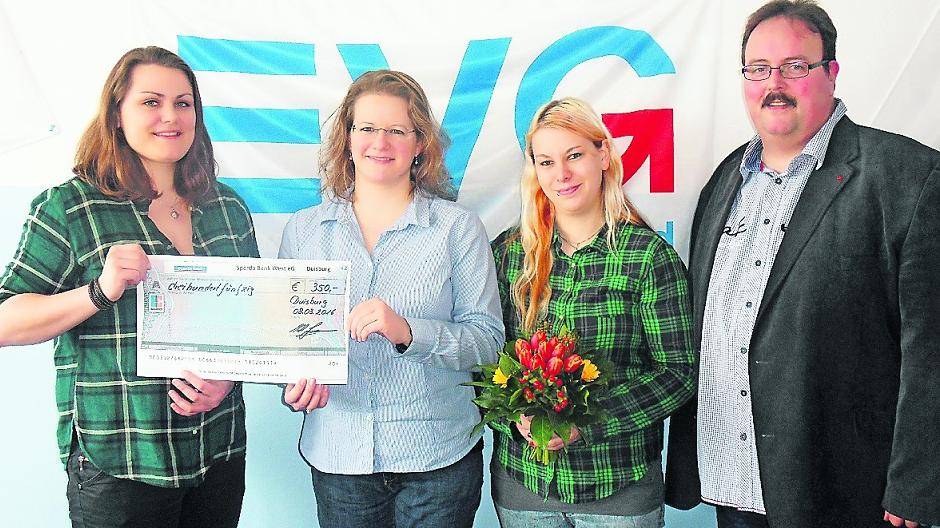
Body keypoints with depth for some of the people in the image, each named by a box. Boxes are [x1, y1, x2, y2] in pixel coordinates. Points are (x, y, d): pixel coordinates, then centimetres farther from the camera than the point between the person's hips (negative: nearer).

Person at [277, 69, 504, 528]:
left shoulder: (458, 227, -4)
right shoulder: (303, 230, 4)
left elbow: (488, 339, -8)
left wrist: (409, 332, -23)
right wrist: (295, 382, -13)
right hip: (338, 457, 2)